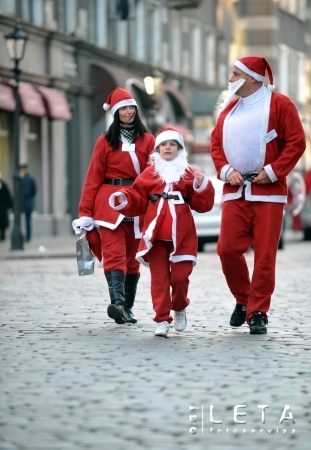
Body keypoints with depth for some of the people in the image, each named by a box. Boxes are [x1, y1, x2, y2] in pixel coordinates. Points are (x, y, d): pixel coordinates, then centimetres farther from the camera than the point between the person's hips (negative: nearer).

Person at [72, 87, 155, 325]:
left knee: (132, 256, 6)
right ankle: (117, 302, -30)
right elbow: (94, 178, 3)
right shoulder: (105, 141, 6)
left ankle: (128, 308, 12)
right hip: (110, 204, -2)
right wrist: (85, 212, -3)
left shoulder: (147, 140, 9)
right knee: (114, 254, -15)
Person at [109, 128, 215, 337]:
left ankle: (180, 309, 26)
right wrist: (124, 200, -11)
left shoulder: (188, 174, 7)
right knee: (159, 278, 0)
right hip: (155, 234, 1)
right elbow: (138, 201, 7)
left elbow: (202, 205, 2)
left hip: (181, 235, -1)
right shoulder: (149, 173, 9)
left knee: (180, 276, -2)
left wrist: (202, 186, -14)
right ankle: (162, 320, 3)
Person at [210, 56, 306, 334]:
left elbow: (296, 143, -6)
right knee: (228, 249, -4)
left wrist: (273, 171, -14)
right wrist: (225, 170, -3)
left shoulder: (279, 104, -2)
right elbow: (216, 144, 16)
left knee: (265, 255, -5)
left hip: (268, 192, -5)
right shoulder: (229, 109, 15)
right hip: (235, 191, 5)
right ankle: (243, 300, 18)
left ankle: (258, 314, 2)